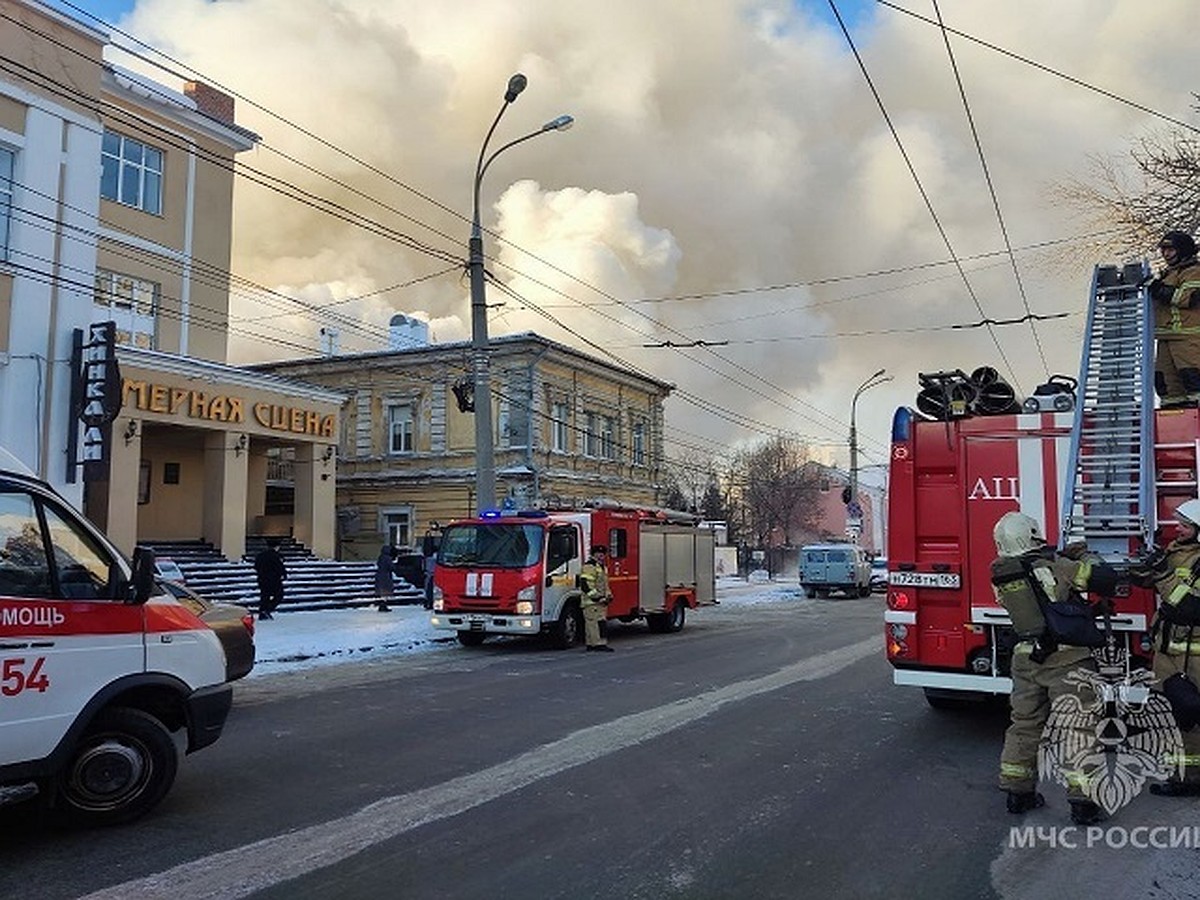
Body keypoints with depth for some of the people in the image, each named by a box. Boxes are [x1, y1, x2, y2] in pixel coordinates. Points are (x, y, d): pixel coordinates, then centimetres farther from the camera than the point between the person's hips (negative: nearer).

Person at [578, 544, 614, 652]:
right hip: (591, 602, -9)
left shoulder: (603, 568, 20)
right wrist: (598, 597, -20)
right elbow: (585, 585, -20)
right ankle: (599, 643, -14)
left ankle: (591, 644, 14)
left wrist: (608, 595, 12)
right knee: (596, 622, -12)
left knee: (591, 623, 11)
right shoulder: (589, 567, -12)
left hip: (600, 602, 9)